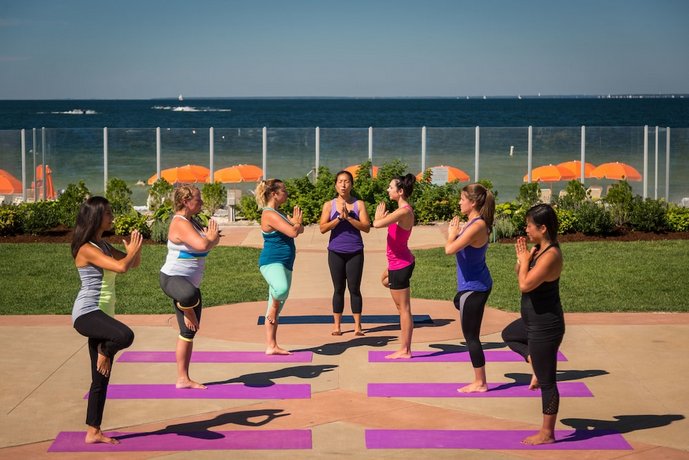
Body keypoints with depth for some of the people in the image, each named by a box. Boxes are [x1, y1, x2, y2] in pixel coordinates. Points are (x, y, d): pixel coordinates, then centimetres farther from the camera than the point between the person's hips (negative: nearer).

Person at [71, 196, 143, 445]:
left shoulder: (104, 246, 15)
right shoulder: (87, 249, -14)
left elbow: (134, 264, 21)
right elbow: (120, 267, -24)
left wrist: (135, 249, 1)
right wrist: (133, 250, -6)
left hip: (102, 315, 9)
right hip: (87, 313, -9)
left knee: (101, 379, 10)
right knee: (125, 335, -37)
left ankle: (93, 432, 16)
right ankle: (105, 352, -4)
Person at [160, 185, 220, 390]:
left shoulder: (191, 221, 15)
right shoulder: (180, 223, -16)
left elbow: (213, 240, 15)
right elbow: (203, 245, -28)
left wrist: (211, 237, -8)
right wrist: (211, 237, -7)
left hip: (189, 283, 10)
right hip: (172, 278, -10)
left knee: (189, 332, 11)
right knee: (190, 295, -46)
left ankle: (183, 379, 18)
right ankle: (188, 310, -10)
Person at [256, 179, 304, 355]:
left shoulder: (278, 214, 19)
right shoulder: (270, 215, -13)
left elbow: (300, 229, 18)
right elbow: (293, 232, -21)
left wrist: (295, 223, -4)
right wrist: (296, 222, 0)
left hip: (284, 264, 10)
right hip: (271, 262, -10)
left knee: (276, 308, 10)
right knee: (282, 289, -40)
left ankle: (271, 346, 13)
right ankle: (274, 305, -10)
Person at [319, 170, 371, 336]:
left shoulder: (359, 204, 2)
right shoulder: (329, 205, 3)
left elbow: (366, 227, -6)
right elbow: (323, 228, -5)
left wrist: (349, 217, -16)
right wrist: (339, 218, -16)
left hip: (355, 252, -1)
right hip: (336, 252, 1)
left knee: (354, 288, 1)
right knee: (338, 288, 6)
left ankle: (357, 326, 7)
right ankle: (337, 326, 10)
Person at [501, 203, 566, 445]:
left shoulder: (550, 255, -25)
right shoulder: (538, 249, 4)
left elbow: (525, 284, -30)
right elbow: (518, 273, 16)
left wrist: (524, 259, -15)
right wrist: (521, 258, -3)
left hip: (545, 326, -10)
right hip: (534, 320, 10)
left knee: (546, 381, 0)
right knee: (508, 335, 37)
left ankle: (547, 434, 10)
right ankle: (537, 364, 24)